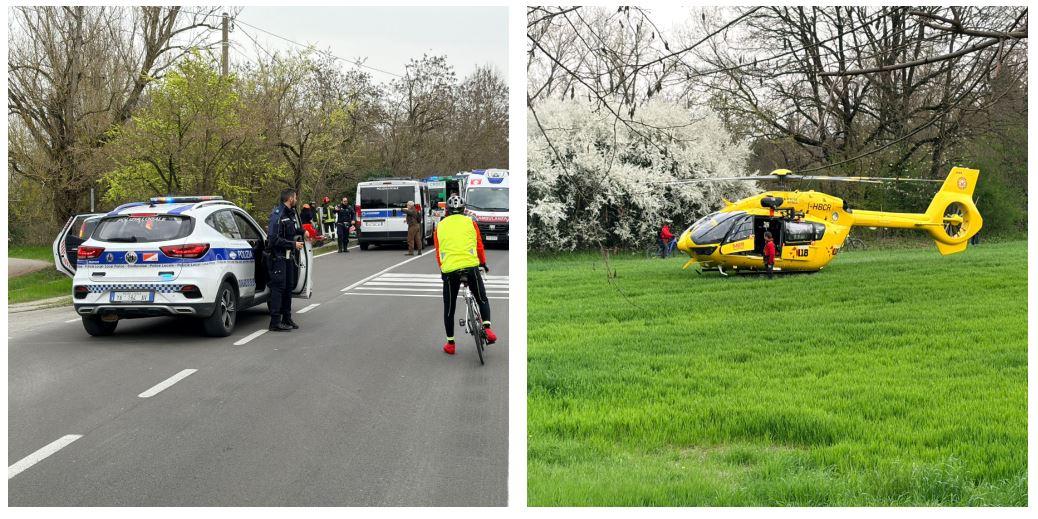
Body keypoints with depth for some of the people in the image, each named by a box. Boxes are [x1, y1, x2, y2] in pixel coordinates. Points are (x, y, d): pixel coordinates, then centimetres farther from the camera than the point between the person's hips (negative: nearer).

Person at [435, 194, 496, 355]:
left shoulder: (440, 226, 13)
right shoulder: (470, 222, 9)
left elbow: (438, 252, 17)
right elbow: (479, 246, 13)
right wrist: (483, 264, 29)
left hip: (449, 270, 1)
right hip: (471, 266, -1)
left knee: (449, 308, 12)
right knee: (482, 299, 19)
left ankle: (450, 343, 16)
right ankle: (487, 328, -3)